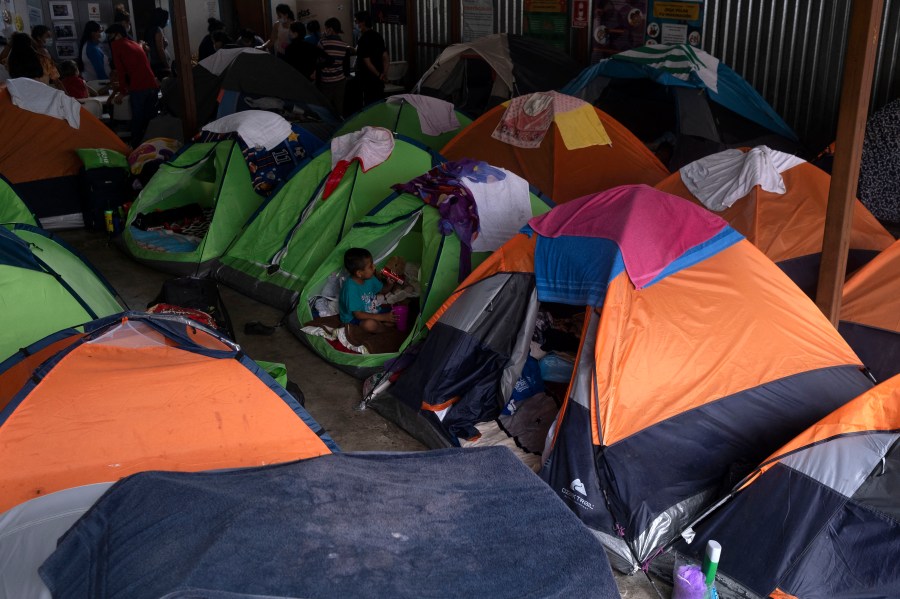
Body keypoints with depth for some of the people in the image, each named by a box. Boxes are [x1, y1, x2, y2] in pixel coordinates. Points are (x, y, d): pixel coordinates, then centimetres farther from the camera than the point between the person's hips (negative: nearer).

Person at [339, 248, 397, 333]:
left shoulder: (370, 278, -5)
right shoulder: (351, 288, -30)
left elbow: (383, 290, 13)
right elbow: (358, 314, -29)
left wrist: (390, 284, -12)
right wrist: (382, 317, -31)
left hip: (372, 312, 7)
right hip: (354, 318, -7)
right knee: (370, 324, -36)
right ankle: (387, 328, -7)